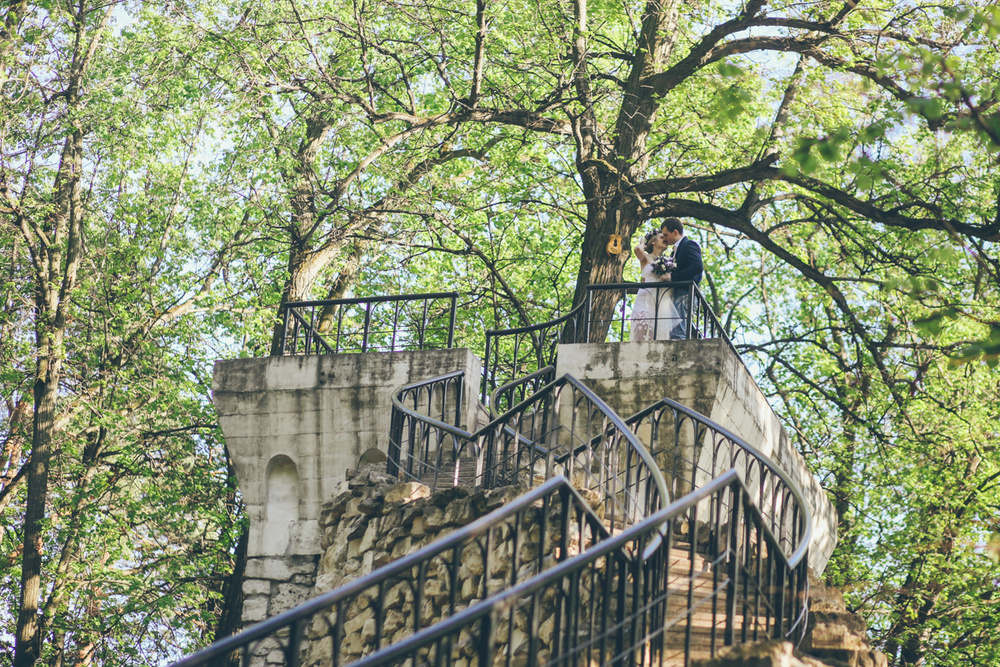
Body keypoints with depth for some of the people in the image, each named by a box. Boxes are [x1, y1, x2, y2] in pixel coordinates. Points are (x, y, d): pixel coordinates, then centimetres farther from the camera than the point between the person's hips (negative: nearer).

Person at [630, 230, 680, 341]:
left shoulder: (668, 261, 23)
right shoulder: (646, 258, 10)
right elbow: (637, 249, -12)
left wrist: (669, 277, -3)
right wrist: (643, 244, 11)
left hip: (663, 302, 4)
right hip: (647, 300, -4)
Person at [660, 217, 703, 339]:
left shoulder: (689, 245, -3)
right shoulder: (677, 248, 28)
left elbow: (698, 267, -18)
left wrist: (672, 277, -17)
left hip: (684, 294, -10)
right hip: (678, 295, 10)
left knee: (677, 333, -21)